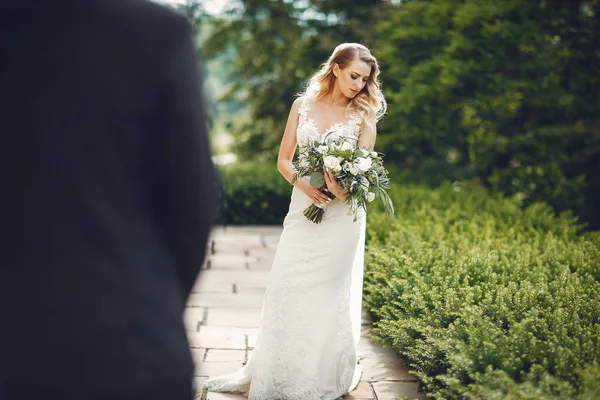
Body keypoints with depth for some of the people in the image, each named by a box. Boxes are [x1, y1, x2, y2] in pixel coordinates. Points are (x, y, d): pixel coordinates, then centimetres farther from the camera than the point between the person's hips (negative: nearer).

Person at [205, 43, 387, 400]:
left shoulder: (363, 116, 1)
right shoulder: (303, 105, 6)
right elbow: (284, 160, 6)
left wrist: (346, 191, -25)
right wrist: (302, 183, -15)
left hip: (342, 214, -2)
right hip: (303, 207, 2)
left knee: (331, 292, 1)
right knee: (286, 289, 1)